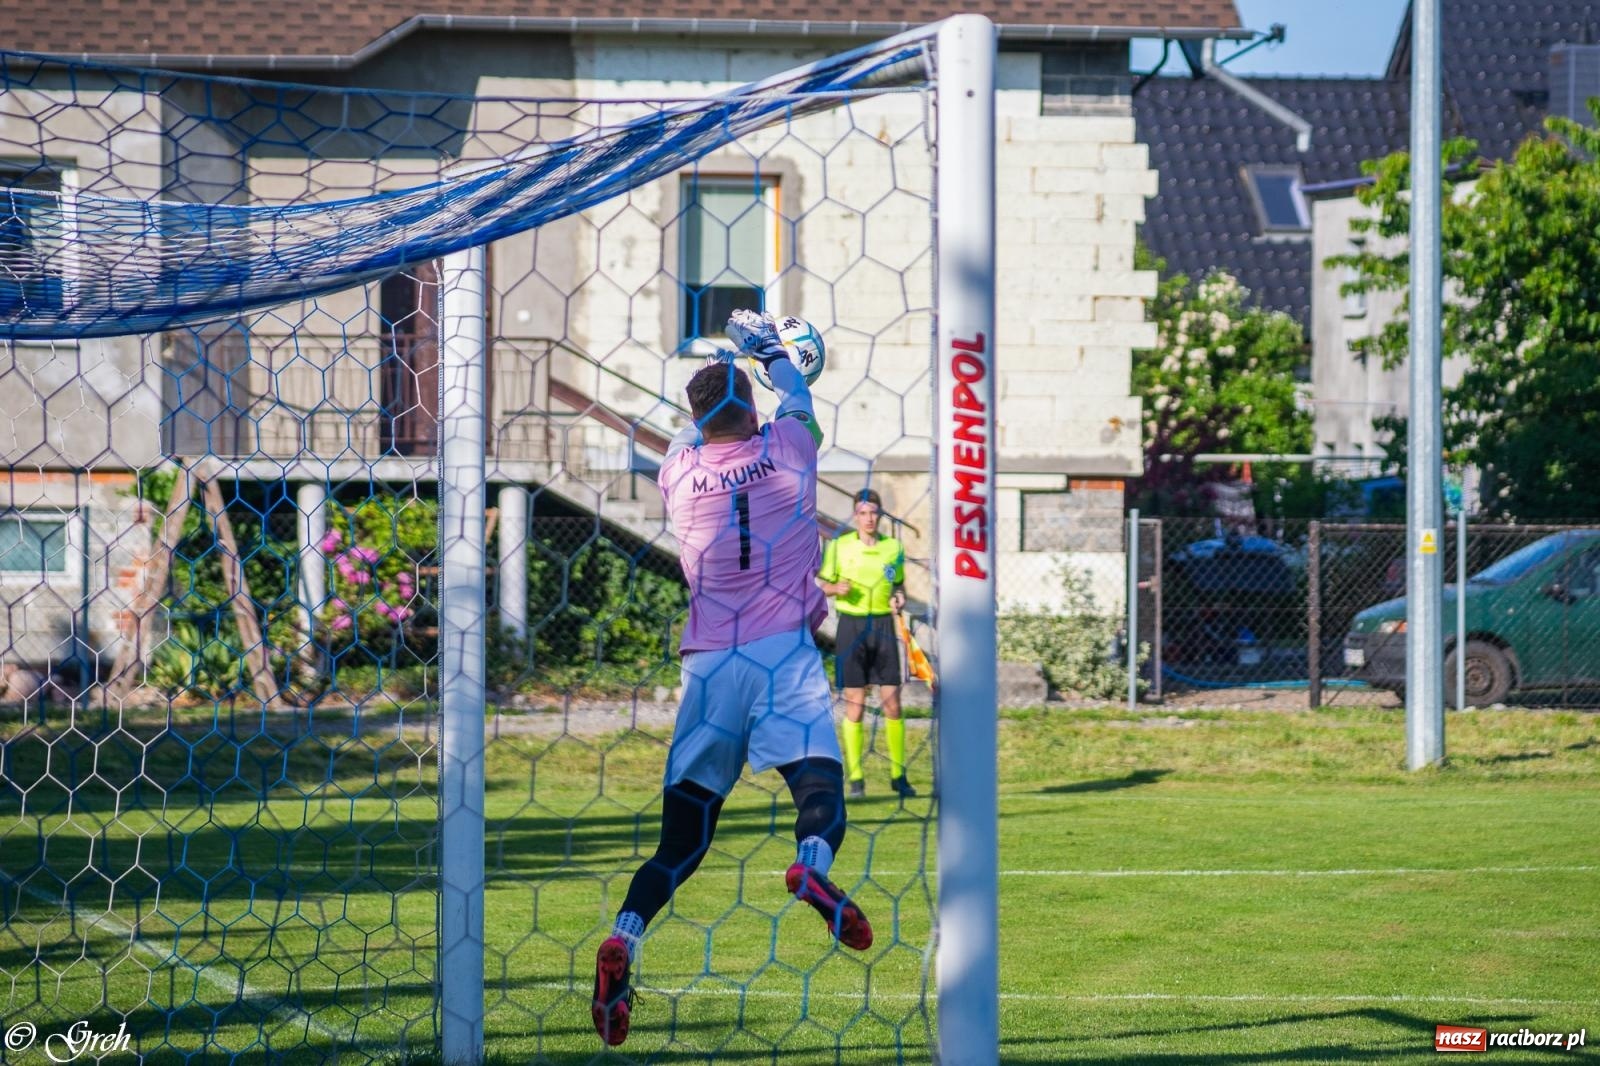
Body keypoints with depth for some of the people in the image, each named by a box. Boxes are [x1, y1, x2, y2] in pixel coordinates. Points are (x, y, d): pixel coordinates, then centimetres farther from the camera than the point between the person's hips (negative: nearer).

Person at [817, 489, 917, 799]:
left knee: (892, 703, 0)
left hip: (884, 625, 2)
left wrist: (899, 599, -3)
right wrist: (836, 587, -15)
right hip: (852, 625, -2)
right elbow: (821, 583, 6)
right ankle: (855, 778, 4)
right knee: (854, 704, -2)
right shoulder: (839, 546, 1)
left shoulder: (894, 548, 7)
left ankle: (898, 775, 8)